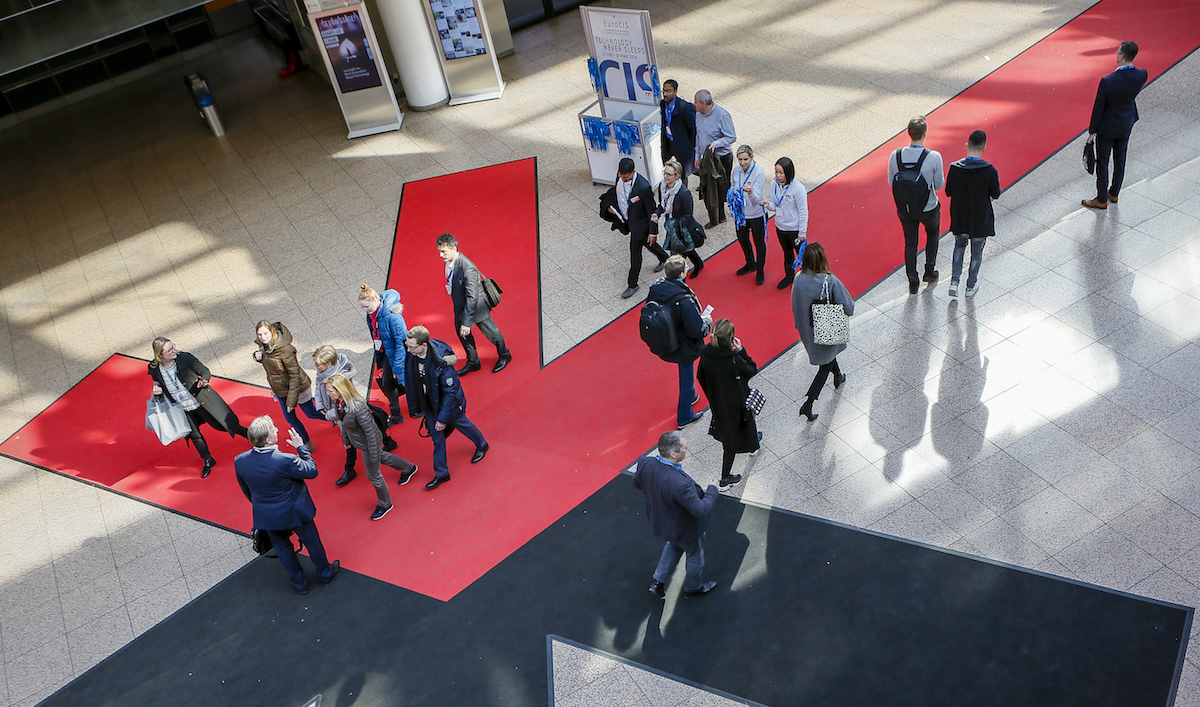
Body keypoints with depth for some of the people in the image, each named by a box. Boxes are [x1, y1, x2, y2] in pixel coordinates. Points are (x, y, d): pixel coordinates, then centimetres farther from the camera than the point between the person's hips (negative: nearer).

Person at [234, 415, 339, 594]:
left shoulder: (239, 461, -19)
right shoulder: (286, 460, -35)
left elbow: (246, 490, -1)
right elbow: (312, 471, -17)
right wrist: (301, 447, -9)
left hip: (266, 517, 4)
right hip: (295, 512, -4)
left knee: (282, 548, 26)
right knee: (312, 543, 22)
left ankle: (299, 583, 45)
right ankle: (325, 573, 46)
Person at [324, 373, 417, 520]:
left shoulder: (358, 407, -39)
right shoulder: (337, 402, -14)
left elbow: (370, 431, -30)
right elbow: (342, 423, 6)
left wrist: (373, 455, -23)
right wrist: (345, 440, 17)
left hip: (370, 443, -9)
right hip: (357, 441, 9)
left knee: (373, 475, 11)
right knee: (382, 457, 32)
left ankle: (385, 504, 37)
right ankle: (408, 468, 59)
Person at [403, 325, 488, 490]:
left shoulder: (441, 361, -37)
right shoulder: (412, 356, -17)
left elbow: (450, 391, -28)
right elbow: (412, 382, 1)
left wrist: (442, 418, -23)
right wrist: (414, 407, 8)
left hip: (450, 403, -5)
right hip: (430, 404, 5)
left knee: (461, 424, 22)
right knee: (437, 438, 14)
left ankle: (481, 445, 53)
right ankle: (441, 474, 30)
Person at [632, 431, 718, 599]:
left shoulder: (645, 463, -25)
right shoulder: (679, 484, -45)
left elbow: (637, 483, -3)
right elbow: (701, 510, -35)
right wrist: (712, 490, -18)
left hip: (660, 520, 6)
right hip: (685, 528, -6)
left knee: (674, 544, 37)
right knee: (695, 556, 26)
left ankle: (658, 583, 47)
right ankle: (693, 588, 52)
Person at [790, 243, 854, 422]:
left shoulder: (799, 279, -16)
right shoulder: (830, 281, -29)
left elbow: (795, 306, -4)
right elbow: (848, 308, -24)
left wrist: (801, 326, 12)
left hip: (807, 329, 5)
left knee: (828, 355, 34)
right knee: (825, 366, 13)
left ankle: (838, 377, 62)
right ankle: (808, 404, 6)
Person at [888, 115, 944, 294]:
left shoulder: (895, 156, -16)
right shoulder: (934, 157, -23)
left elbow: (891, 182, -3)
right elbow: (939, 185, -10)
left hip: (904, 209, 2)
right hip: (928, 209, -1)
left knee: (910, 242, 18)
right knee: (933, 233, 28)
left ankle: (913, 281, 23)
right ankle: (930, 271, 36)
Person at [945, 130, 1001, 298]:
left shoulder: (955, 168, -15)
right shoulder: (989, 170, -20)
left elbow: (948, 192, -4)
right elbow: (995, 195, -9)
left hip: (959, 218, 2)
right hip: (980, 220, -2)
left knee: (960, 245, 26)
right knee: (976, 253, 18)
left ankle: (954, 282, 14)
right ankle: (971, 286, 33)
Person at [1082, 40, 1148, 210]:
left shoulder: (1108, 81, -30)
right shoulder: (1142, 75, -16)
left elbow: (1098, 108, -19)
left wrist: (1092, 130, -7)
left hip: (1107, 127, -5)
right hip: (1126, 126, 5)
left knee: (1102, 164, 10)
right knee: (1120, 161, 22)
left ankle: (1101, 200, 21)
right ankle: (1114, 193, 39)